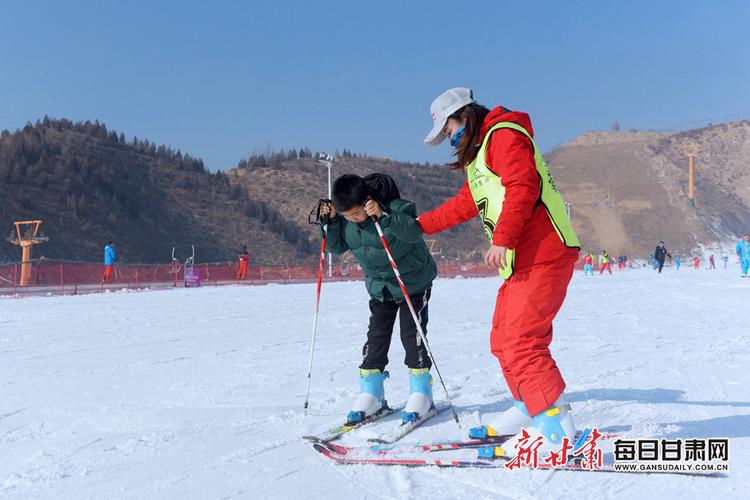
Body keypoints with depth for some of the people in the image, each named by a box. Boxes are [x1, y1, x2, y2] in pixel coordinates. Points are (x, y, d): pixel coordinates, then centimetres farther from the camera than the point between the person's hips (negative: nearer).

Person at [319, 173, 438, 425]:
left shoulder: (395, 207, -26)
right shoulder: (346, 220, -8)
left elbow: (415, 232, -39)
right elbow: (337, 246, 1)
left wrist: (383, 216, -48)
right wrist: (330, 221, -15)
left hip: (413, 282, -5)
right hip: (379, 287, 5)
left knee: (412, 336, -6)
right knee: (376, 338, 3)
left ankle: (420, 395, 6)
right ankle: (371, 396, 10)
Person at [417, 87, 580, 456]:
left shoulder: (503, 135, -6)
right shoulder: (479, 154, 26)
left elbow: (522, 188, -20)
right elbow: (465, 204, 35)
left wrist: (502, 239, -29)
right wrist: (418, 224, 37)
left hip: (542, 255, -11)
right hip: (520, 260, 11)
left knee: (520, 341, -16)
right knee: (503, 339, 14)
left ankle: (554, 425, -14)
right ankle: (529, 408, 25)